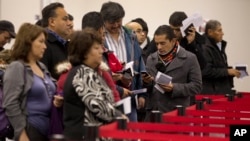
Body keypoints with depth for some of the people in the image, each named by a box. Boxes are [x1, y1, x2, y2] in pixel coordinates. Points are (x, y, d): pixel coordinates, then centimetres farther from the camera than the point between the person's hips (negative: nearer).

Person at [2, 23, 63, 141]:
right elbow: (10, 105, -15)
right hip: (30, 130, -8)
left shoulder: (42, 67, 14)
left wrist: (54, 101, 2)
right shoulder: (16, 68, -9)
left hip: (48, 128, 8)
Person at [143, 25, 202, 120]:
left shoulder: (189, 59, -1)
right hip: (152, 112, 4)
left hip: (177, 113, -4)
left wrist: (174, 88, -16)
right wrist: (147, 82, -5)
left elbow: (196, 86, -4)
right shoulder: (151, 58, 13)